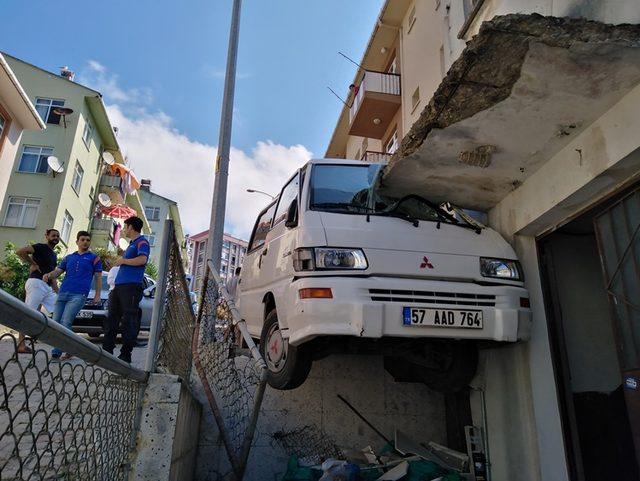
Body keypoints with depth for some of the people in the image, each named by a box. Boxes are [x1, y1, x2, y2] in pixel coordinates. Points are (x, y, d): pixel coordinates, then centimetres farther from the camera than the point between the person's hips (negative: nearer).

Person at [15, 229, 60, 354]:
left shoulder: (54, 255, 24)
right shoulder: (41, 247, -1)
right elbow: (20, 251, -16)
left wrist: (58, 292, 19)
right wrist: (33, 264, -9)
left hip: (48, 287, 9)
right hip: (36, 283, -9)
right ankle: (21, 345, -7)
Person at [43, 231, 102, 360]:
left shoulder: (94, 258, 10)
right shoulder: (68, 258, 22)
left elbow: (98, 277, 7)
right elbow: (58, 271, 17)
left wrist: (97, 295, -2)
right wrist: (49, 275, -7)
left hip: (79, 295, -5)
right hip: (62, 293, 6)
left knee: (65, 323, -15)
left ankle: (56, 352, -11)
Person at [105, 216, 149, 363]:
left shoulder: (142, 242, -4)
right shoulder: (131, 244, 26)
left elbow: (143, 259, -22)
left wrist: (124, 260, -12)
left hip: (131, 286, -10)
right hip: (119, 285, 10)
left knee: (129, 321, -8)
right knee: (112, 318, 9)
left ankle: (125, 355, -6)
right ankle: (107, 350, 13)